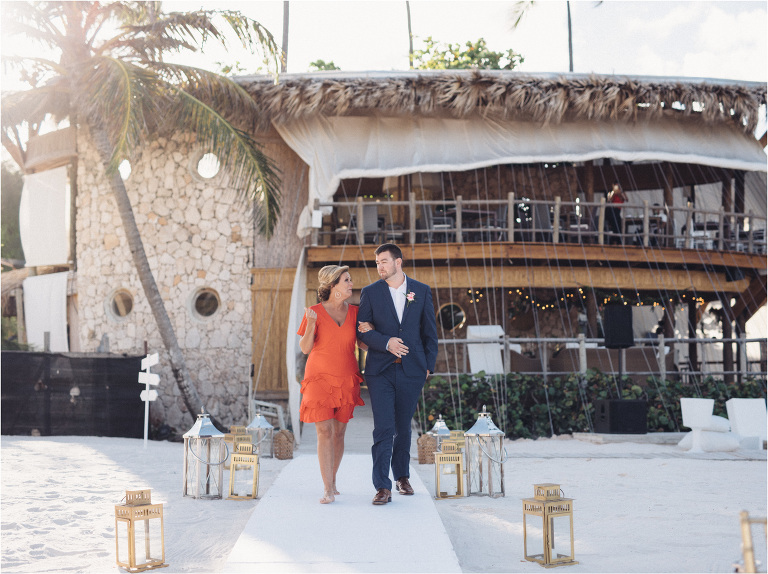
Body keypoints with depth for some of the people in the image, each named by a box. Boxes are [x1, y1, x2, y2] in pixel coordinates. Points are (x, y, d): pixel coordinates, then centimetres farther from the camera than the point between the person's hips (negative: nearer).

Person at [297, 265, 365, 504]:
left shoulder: (354, 312, 5)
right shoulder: (316, 311, -5)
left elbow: (362, 344, 10)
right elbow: (305, 348, -4)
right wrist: (311, 323, -19)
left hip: (346, 380, 3)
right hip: (320, 377, -3)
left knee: (339, 432, 7)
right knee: (325, 431, -10)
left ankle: (331, 481, 23)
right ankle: (328, 489, -10)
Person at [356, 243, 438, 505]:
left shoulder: (422, 291, 7)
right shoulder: (370, 292, 4)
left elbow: (430, 331, 9)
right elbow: (362, 329, -1)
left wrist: (428, 365, 4)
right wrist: (386, 343, -17)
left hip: (411, 371, 1)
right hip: (380, 370, -1)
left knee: (403, 427, 11)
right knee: (383, 428, -8)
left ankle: (402, 476, 30)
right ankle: (383, 487, -9)